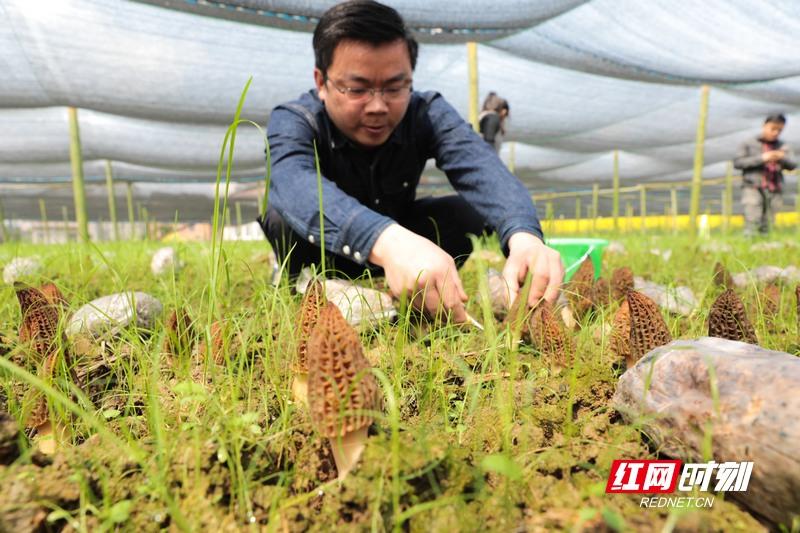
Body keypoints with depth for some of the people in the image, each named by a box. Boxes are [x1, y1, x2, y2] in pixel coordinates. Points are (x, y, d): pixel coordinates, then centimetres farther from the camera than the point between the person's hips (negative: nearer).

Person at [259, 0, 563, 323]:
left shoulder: (427, 113, -19)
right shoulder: (293, 122, -25)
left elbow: (480, 166, -38)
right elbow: (295, 184, -48)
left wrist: (523, 235, -60)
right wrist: (387, 239, -68)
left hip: (398, 235, 2)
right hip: (325, 254, -1)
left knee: (464, 212, -24)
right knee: (283, 215, -32)